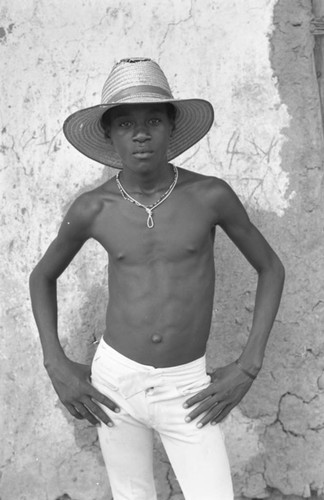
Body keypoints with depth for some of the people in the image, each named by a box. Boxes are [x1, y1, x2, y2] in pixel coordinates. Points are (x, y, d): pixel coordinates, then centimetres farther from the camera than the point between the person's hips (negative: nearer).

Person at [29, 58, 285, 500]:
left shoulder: (211, 195, -11)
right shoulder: (92, 209, -7)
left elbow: (271, 268, 2)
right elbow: (43, 276, 10)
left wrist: (249, 366, -5)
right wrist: (56, 365, -1)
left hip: (187, 387, -1)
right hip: (113, 380, 1)